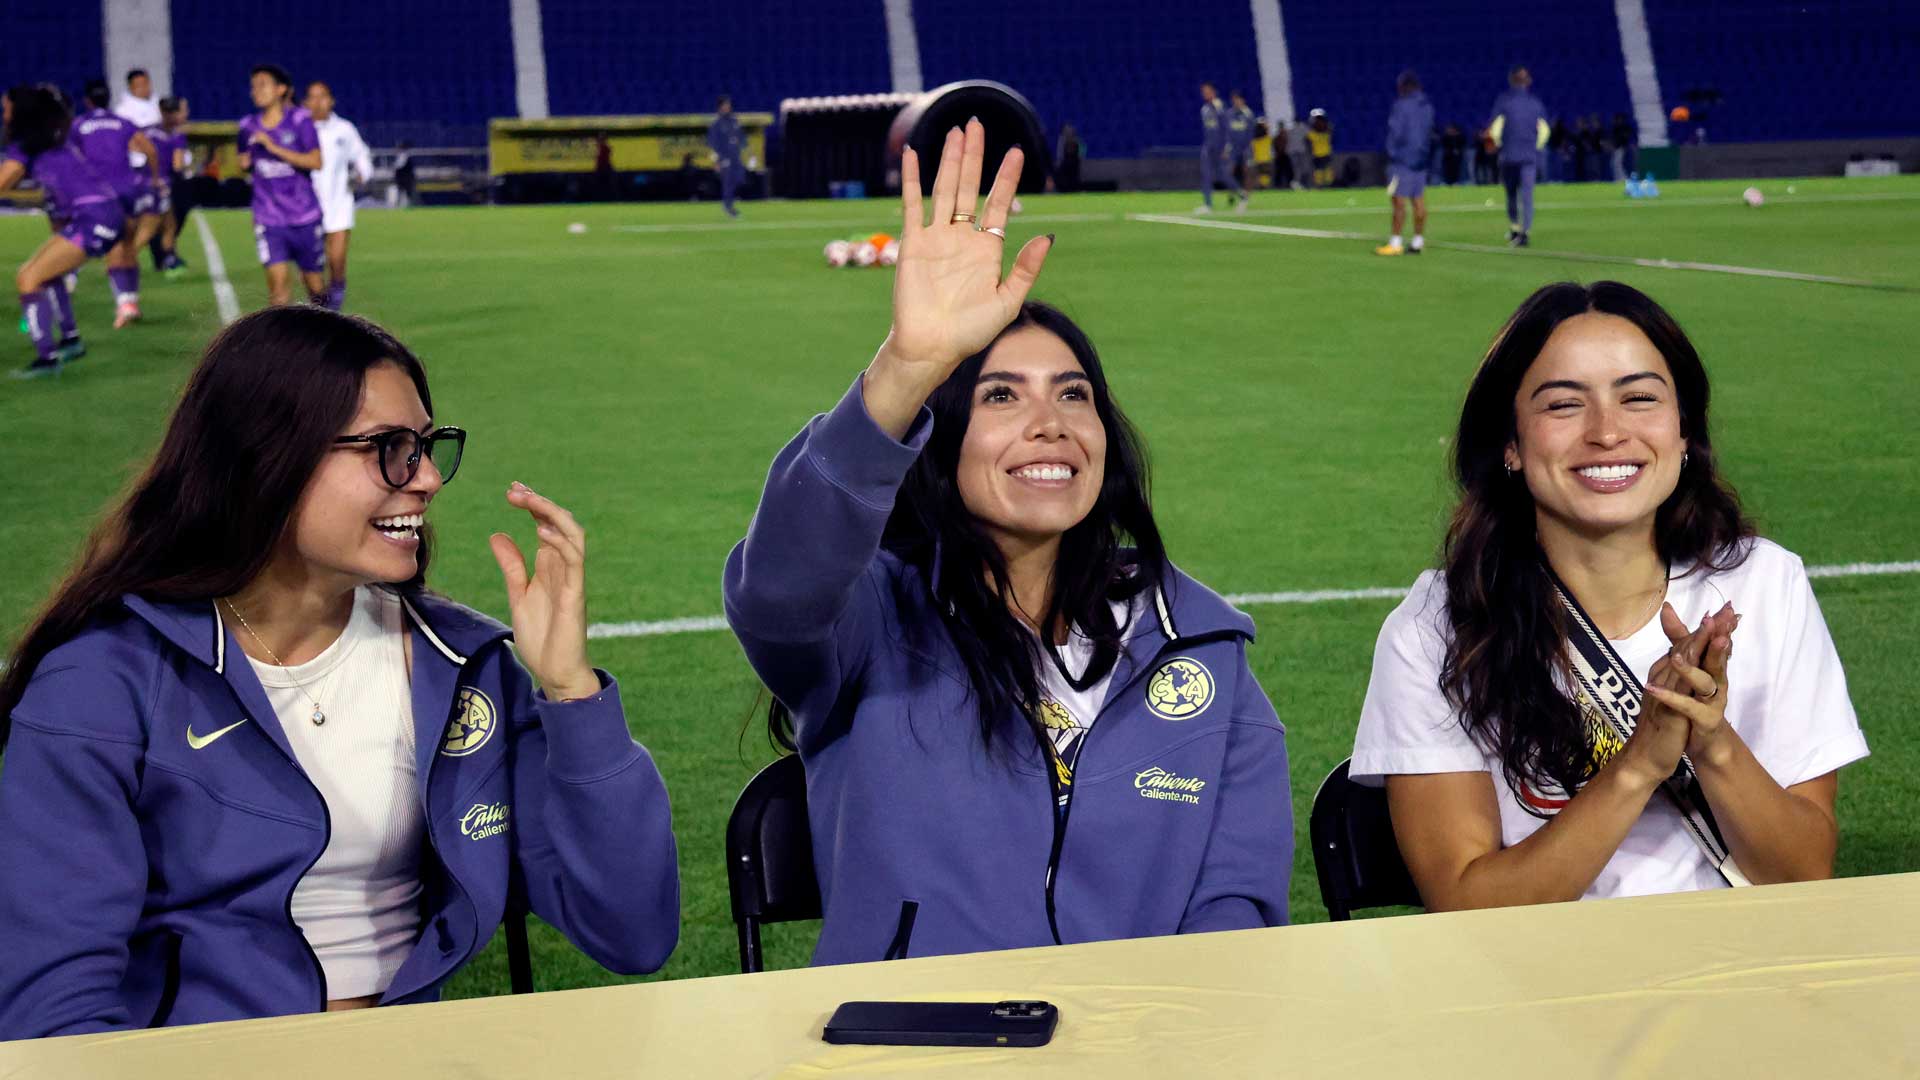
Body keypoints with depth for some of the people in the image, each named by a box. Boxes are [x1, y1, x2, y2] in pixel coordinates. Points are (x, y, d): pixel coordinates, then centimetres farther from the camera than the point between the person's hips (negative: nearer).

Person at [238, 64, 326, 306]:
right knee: (277, 278, -13)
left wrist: (275, 148, -20)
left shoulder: (299, 120, -5)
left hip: (304, 215, -1)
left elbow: (315, 161, -15)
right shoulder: (248, 127, 5)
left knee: (313, 281, 9)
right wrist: (245, 164, -2)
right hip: (269, 219, 1)